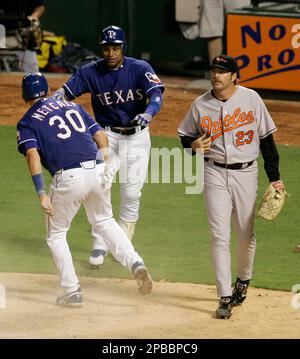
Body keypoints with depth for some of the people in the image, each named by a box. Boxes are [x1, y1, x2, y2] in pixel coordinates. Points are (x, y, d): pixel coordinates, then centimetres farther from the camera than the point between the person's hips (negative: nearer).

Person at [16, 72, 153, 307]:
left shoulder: (27, 122, 8)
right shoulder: (73, 106, 23)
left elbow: (32, 155, -8)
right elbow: (101, 136, 15)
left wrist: (41, 194, -13)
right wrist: (106, 170, 16)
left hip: (68, 178, -4)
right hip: (98, 171, 4)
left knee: (56, 235, 16)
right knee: (104, 221, 27)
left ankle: (73, 292, 10)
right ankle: (135, 263, 6)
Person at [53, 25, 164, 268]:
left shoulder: (140, 69, -12)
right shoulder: (91, 72, -6)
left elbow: (156, 94, -25)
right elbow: (65, 91, -11)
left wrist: (147, 114, -46)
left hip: (137, 138, -1)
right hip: (107, 137, 1)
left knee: (131, 194, 2)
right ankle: (100, 246, 0)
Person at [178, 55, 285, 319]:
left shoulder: (251, 99, -3)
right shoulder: (200, 105, 0)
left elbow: (266, 138, 1)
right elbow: (186, 136, 12)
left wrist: (274, 177, -1)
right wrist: (193, 145, -13)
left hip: (245, 173, 0)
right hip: (215, 175, 0)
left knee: (247, 235, 9)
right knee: (220, 236, -7)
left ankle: (243, 281, 36)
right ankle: (225, 298, -5)